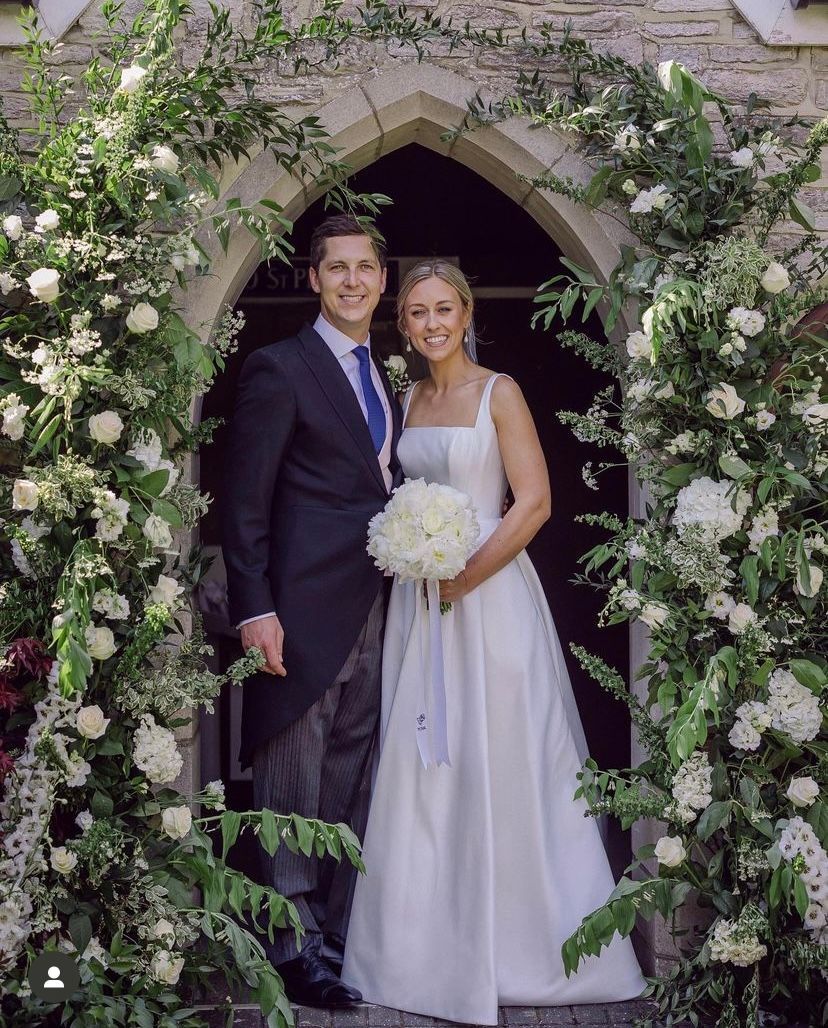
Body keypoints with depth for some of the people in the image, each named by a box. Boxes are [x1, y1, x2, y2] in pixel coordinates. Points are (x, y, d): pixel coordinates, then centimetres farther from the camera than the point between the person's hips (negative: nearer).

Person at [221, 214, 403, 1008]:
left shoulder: (382, 377, 17)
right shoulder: (280, 368, -6)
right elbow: (245, 500, -10)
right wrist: (254, 609, -17)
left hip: (371, 606, 7)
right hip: (304, 606, -7)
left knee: (344, 771, 13)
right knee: (294, 776, -2)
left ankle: (318, 909, 23)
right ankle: (291, 942, 5)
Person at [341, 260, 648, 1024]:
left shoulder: (499, 393, -7)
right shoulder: (413, 399, 12)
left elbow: (534, 503, -13)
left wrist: (464, 576, -16)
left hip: (488, 594, -6)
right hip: (421, 597, 6)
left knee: (498, 759, -2)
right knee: (422, 760, 7)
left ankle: (518, 941, 9)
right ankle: (442, 938, 18)